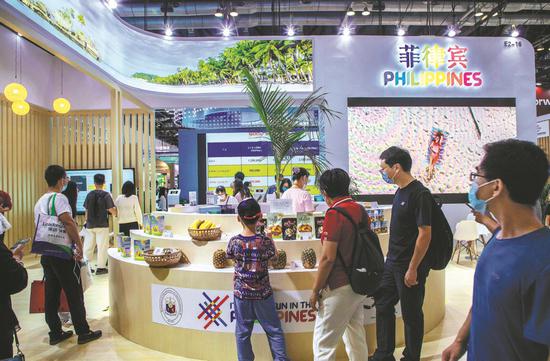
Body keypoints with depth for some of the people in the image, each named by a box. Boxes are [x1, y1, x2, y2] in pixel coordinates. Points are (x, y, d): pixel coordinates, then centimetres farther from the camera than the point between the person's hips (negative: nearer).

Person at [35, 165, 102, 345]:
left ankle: (55, 333, 21)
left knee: (51, 294, 12)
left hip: (45, 253, 8)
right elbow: (68, 222, -27)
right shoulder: (59, 198, -14)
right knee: (74, 294, 1)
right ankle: (83, 332, 10)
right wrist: (79, 245, -21)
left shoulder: (39, 202, 14)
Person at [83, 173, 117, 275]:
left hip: (90, 225, 4)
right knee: (102, 246, 3)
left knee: (88, 246, 12)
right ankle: (101, 267, 6)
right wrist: (115, 213, 11)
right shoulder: (106, 195, -8)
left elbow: (86, 209, 10)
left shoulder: (89, 194, 4)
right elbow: (112, 210, -12)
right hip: (102, 225, -4)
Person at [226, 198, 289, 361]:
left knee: (242, 333, 15)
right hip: (263, 294, -1)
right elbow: (272, 254, 4)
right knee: (274, 330, 13)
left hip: (241, 294, 1)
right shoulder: (265, 241, -15)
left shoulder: (234, 242, -11)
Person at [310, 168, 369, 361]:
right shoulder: (360, 210, 5)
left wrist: (315, 290, -10)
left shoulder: (334, 214, -18)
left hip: (340, 287, -8)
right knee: (356, 336, 21)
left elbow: (328, 258, -20)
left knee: (323, 343, 2)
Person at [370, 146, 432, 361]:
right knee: (383, 305, 16)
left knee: (411, 315, 8)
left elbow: (425, 234, -20)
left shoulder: (419, 194, -18)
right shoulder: (400, 191, 8)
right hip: (392, 263, 9)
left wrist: (413, 269, -19)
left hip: (410, 267, -9)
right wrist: (391, 258, 16)